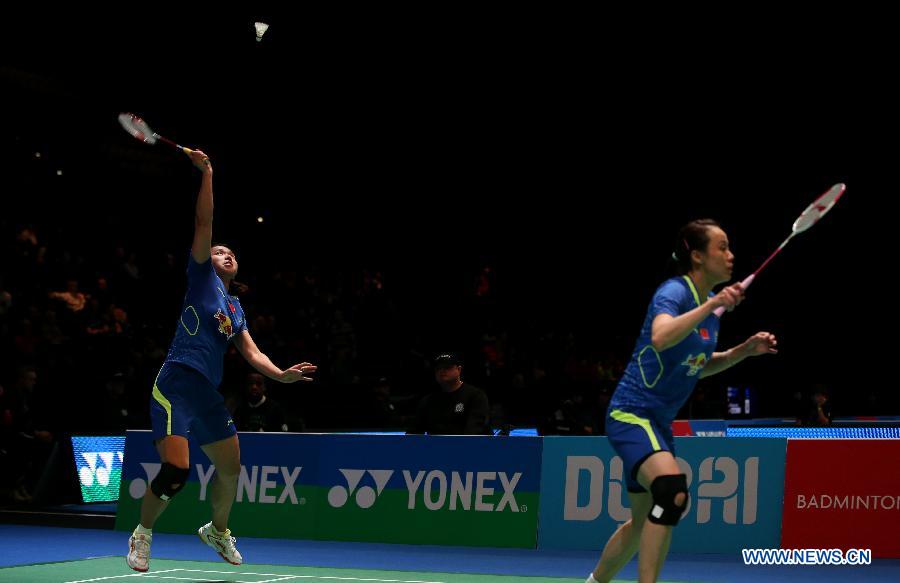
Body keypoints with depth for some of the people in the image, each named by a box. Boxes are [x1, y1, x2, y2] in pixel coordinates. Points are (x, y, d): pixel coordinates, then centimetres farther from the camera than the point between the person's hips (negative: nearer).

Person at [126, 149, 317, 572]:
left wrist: (281, 374, -1)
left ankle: (217, 530, 39)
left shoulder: (236, 308, 23)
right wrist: (206, 174, -8)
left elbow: (251, 352, 16)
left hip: (209, 393, 7)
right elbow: (204, 225, -4)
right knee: (175, 471, -19)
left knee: (230, 470, 13)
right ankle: (143, 533, 4)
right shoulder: (202, 277, 6)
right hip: (177, 383, -7)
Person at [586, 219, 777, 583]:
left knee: (645, 522, 18)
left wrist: (745, 350, 8)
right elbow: (660, 338, -39)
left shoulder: (710, 304, 8)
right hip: (631, 415, -10)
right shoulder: (674, 292, -17)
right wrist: (711, 306, -39)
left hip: (658, 422, 10)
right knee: (672, 490, -32)